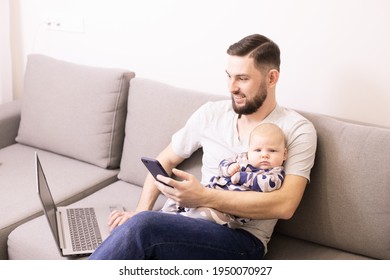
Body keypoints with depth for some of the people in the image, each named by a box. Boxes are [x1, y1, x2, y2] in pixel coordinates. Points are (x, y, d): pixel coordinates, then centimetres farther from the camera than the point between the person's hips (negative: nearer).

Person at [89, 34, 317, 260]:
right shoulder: (211, 113, 10)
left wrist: (204, 197, -22)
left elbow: (284, 205, -15)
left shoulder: (298, 130, -3)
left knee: (142, 228, -31)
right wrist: (141, 211, 0)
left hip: (243, 238, -4)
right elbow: (165, 162, 19)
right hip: (192, 221, 4)